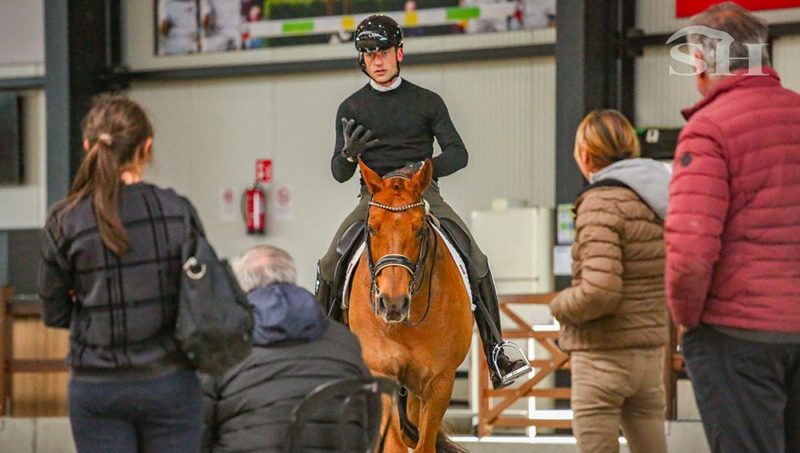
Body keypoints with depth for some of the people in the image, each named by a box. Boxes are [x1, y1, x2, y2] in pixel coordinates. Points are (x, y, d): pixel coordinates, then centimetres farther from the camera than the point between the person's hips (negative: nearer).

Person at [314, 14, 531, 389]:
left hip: (424, 194, -1)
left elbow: (457, 155, 3)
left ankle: (497, 357, -15)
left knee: (476, 261, -20)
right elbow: (339, 173, 9)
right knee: (330, 265, -21)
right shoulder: (351, 109, 11)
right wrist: (349, 154, -16)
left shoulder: (427, 102, 8)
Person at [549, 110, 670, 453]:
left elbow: (599, 292, -23)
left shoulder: (602, 203, -15)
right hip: (650, 354, 7)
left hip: (603, 356, -7)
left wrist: (560, 306, -6)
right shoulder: (661, 201, 8)